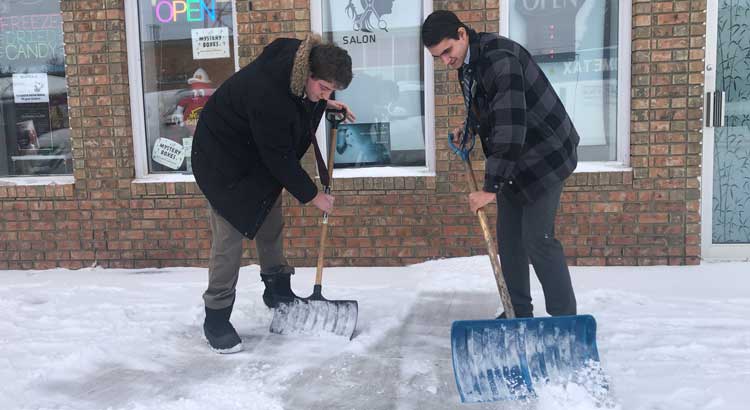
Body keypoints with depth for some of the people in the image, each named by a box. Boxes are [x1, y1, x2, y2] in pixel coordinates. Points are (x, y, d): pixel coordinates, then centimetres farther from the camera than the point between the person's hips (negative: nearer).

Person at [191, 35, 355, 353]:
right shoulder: (266, 93, -39)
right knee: (229, 235, -8)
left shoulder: (301, 57, -16)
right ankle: (216, 320, 3)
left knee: (271, 225, 14)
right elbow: (280, 157, -28)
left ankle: (278, 290, 33)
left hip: (261, 154, 8)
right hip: (225, 159, -8)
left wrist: (325, 104, 1)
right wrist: (311, 196, -17)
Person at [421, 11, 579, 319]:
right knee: (509, 236, 11)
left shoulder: (500, 59, -26)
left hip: (544, 155, -9)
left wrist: (490, 187, -33)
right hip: (513, 159, 9)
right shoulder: (467, 63, 4)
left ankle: (565, 318, 4)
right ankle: (518, 312, 22)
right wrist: (469, 129, 6)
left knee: (537, 238, -9)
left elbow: (509, 128, -33)